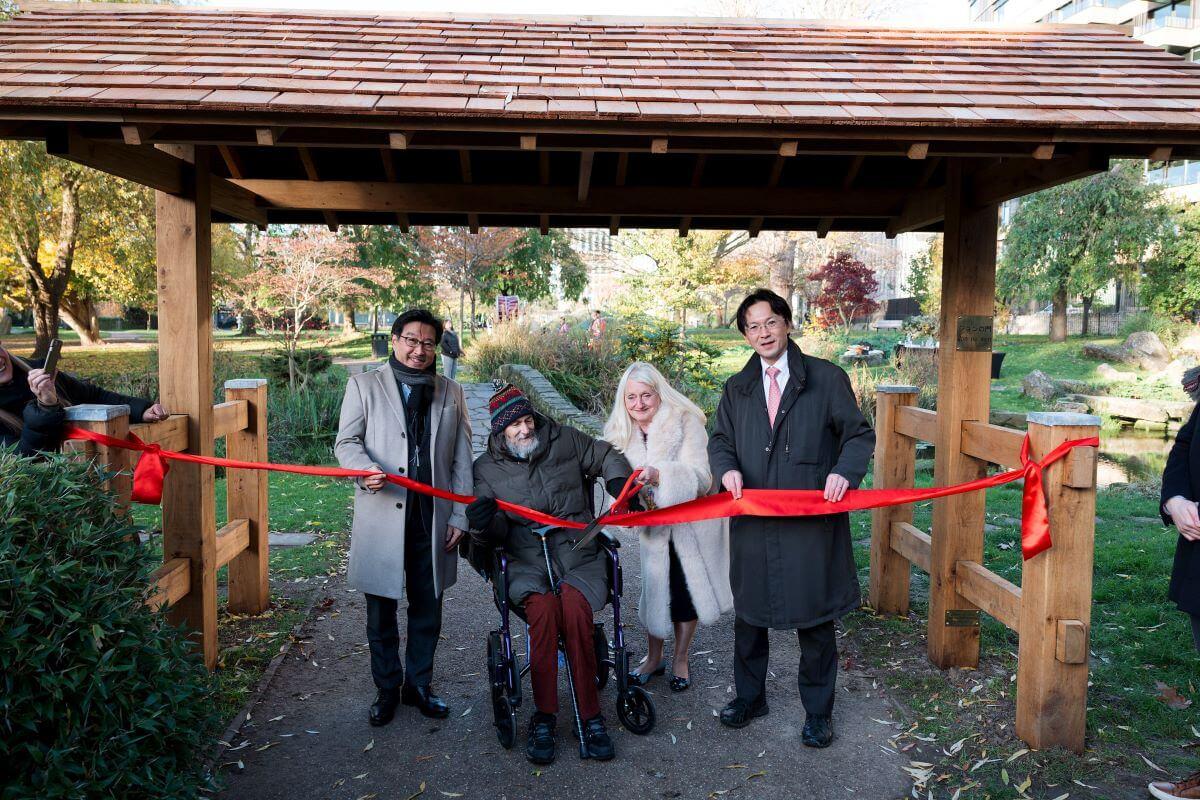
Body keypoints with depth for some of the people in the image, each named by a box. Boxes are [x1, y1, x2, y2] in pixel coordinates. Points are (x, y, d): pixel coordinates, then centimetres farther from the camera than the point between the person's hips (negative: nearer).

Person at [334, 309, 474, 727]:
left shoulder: (450, 393, 11)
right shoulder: (364, 385, 4)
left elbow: (461, 459, 9)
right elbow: (346, 441, -1)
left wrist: (459, 516, 3)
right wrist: (366, 469, -23)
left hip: (433, 520, 2)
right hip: (382, 517, -2)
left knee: (428, 609, 12)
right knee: (381, 610, 9)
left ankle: (418, 685, 30)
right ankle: (387, 689, 27)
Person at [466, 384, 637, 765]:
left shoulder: (565, 439, 9)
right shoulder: (487, 468, 8)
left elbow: (607, 457, 24)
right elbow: (498, 531, 1)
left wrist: (618, 482, 3)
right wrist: (484, 522, -22)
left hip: (578, 552, 0)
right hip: (527, 561, 0)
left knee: (574, 609, -31)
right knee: (543, 609, -32)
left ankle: (590, 716, -17)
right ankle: (543, 717, -18)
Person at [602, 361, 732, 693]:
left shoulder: (686, 423, -22)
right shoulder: (623, 433, -5)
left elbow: (700, 477, -31)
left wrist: (659, 475, -48)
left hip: (693, 521, -3)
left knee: (687, 591, 8)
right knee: (656, 588, 7)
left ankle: (681, 660, 28)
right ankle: (653, 657, 29)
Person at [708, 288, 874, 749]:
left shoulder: (827, 379, 0)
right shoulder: (737, 388, 11)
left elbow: (859, 434, 1)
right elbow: (720, 439, 15)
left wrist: (845, 470, -19)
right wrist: (727, 467, -7)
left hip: (811, 523, -3)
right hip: (752, 522, 4)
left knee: (814, 619, 7)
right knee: (748, 614, 15)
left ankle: (818, 712, 26)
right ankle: (749, 697, 35)